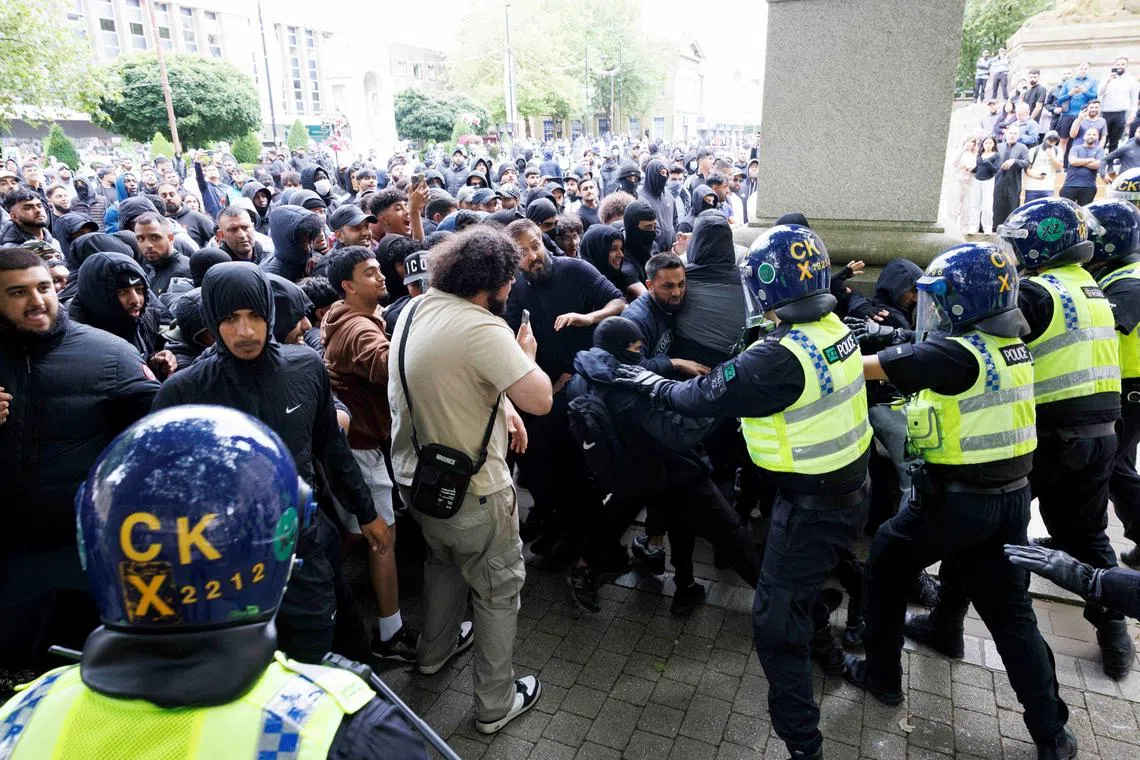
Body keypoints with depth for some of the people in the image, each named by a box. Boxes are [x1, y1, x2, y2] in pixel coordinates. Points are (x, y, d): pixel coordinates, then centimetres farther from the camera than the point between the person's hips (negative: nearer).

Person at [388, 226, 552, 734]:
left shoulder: (415, 310, 1)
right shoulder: (481, 328, -27)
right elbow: (540, 399, -27)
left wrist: (503, 403, 3)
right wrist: (526, 355, -8)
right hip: (470, 488, -8)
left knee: (443, 559, 32)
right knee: (499, 587, 12)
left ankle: (434, 651, 53)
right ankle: (495, 703, 27)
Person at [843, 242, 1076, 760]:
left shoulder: (956, 354, -21)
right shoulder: (1011, 346, 4)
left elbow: (866, 367, -20)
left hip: (958, 499, -7)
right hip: (1011, 494, 7)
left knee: (886, 562, 14)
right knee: (1010, 611, 16)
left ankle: (882, 676, 25)